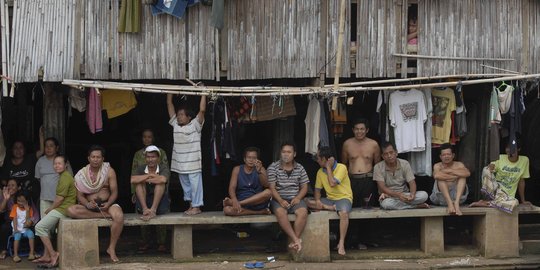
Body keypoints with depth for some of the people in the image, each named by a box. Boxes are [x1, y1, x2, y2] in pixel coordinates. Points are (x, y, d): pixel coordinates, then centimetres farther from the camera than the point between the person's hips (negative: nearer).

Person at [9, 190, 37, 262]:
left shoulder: (29, 208, 4)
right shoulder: (15, 207, 2)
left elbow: (28, 220, -6)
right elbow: (14, 219, -5)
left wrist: (27, 210, -17)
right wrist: (15, 229, -17)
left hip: (25, 229, 1)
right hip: (17, 229, -1)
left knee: (31, 233, -29)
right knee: (17, 235, -32)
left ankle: (31, 253, -26)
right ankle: (15, 255, -32)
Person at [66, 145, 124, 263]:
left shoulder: (109, 171, 1)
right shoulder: (81, 174, 2)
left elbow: (114, 192, -2)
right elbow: (80, 196, -1)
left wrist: (108, 204, -23)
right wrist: (87, 204, -23)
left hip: (107, 204, -1)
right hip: (89, 205, 1)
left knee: (119, 216, -35)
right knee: (70, 210, -29)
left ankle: (112, 248, -19)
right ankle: (104, 215, -26)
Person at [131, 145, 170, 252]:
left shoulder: (164, 169, -5)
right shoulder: (141, 169, 2)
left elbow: (163, 179, -31)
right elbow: (133, 180, -21)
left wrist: (145, 179, -18)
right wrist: (150, 175, -18)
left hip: (160, 202, -2)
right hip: (144, 201, 2)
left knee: (160, 182, -25)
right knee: (139, 183, -21)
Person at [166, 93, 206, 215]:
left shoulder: (195, 125, -4)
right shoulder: (175, 125, 10)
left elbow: (202, 110, -14)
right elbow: (169, 105, 11)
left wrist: (203, 94, -13)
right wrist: (170, 92, 9)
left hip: (193, 163, -6)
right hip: (180, 163, 6)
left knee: (195, 184, -4)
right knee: (185, 185, 12)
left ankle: (196, 206, -1)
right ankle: (191, 204, 20)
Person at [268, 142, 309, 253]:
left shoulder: (300, 169, 12)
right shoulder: (273, 167, 3)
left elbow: (304, 187, 12)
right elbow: (272, 188, -3)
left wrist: (298, 198, -8)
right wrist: (280, 201, -18)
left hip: (295, 198, 2)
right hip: (279, 199, -2)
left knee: (303, 211, -32)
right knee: (280, 212, -36)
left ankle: (294, 242, -29)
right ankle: (296, 240, -37)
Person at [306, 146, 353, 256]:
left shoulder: (341, 168, -11)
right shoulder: (320, 172, 8)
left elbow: (332, 183, -23)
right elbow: (317, 189, 8)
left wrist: (328, 167, -15)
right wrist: (317, 200, -13)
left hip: (344, 197, -6)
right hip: (330, 199, 6)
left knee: (344, 213, -39)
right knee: (308, 202, -14)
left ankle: (341, 243, -34)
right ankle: (330, 208, -23)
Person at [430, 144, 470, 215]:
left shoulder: (458, 165, 7)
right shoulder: (437, 166, 2)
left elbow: (467, 173, -18)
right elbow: (436, 175, -25)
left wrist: (450, 171, -15)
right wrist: (455, 177, -18)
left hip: (457, 195, 1)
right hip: (441, 196, -1)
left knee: (462, 176, -18)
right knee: (440, 178, -22)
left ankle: (456, 203, -40)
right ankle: (450, 203, -41)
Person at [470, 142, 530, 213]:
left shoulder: (524, 160, -1)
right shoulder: (501, 158, -3)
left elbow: (521, 181, 6)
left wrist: (523, 201, 9)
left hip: (507, 195, 1)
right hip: (495, 189, -1)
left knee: (514, 202, -38)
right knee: (486, 170, -29)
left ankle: (485, 203, -20)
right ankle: (491, 198, -15)